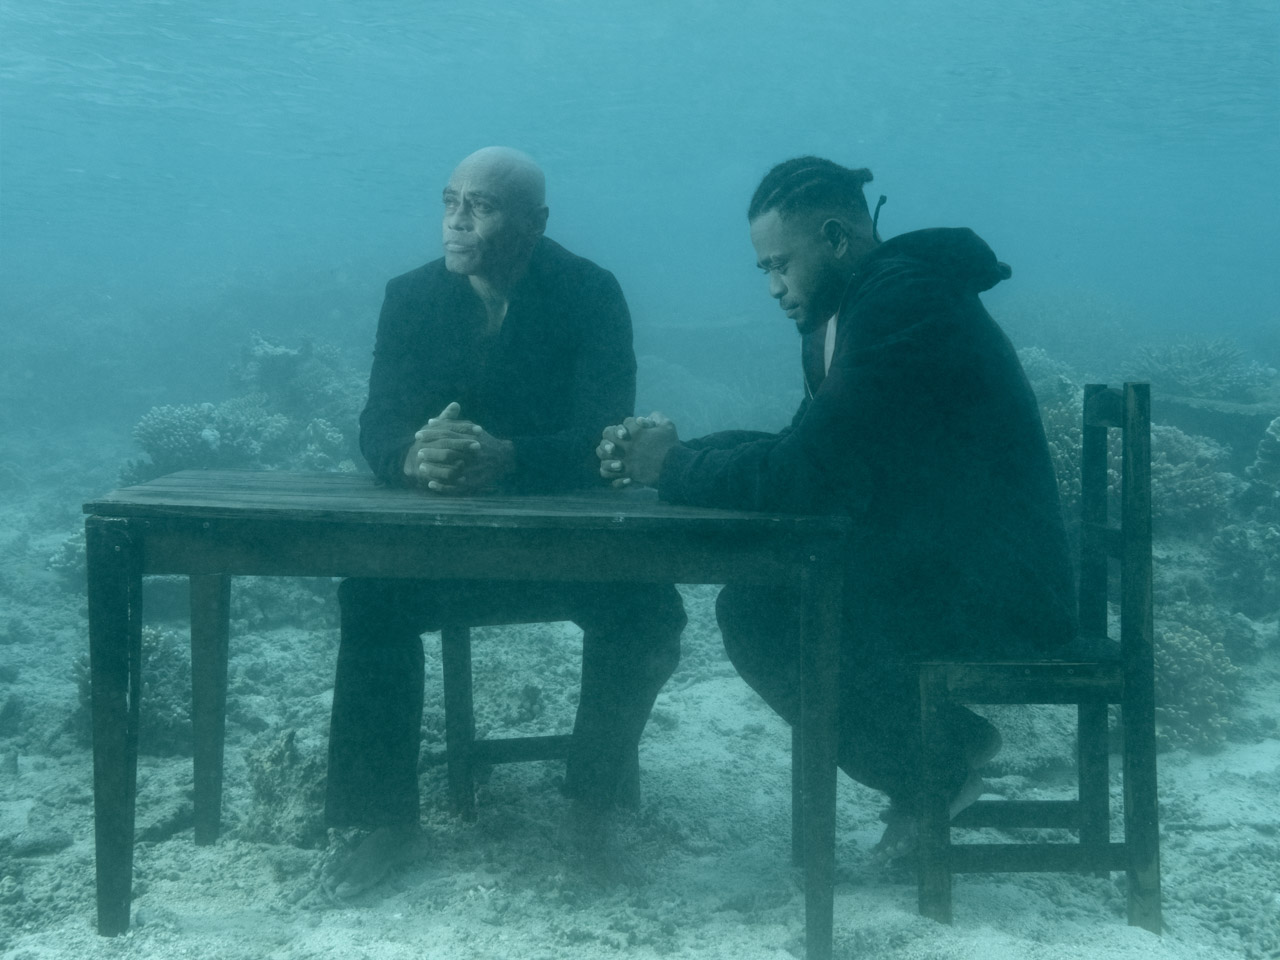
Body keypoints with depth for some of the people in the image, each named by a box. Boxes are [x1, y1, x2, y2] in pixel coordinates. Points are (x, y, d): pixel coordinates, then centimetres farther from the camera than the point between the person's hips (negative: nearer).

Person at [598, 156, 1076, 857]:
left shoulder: (905, 300, -20)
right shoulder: (849, 311, 10)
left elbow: (809, 476, -24)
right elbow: (803, 450, 14)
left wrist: (676, 469, -10)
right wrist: (674, 453, 1)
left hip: (994, 598, -10)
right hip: (930, 565, 10)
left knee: (756, 616, -14)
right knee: (753, 600, 6)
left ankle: (932, 771, 2)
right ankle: (946, 740, 12)